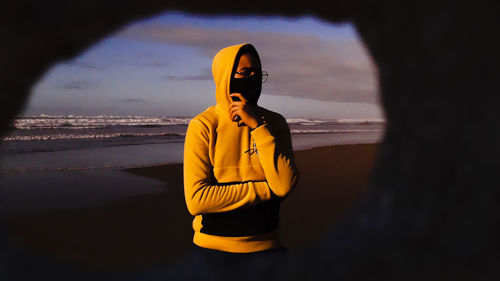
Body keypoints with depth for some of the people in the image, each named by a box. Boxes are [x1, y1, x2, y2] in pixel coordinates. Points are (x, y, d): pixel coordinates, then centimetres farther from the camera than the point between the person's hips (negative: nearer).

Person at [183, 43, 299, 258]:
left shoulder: (274, 122, -2)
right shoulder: (202, 126, -11)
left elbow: (285, 185, -15)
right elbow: (196, 200, -19)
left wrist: (257, 125, -19)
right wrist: (267, 189, -15)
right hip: (214, 246, -2)